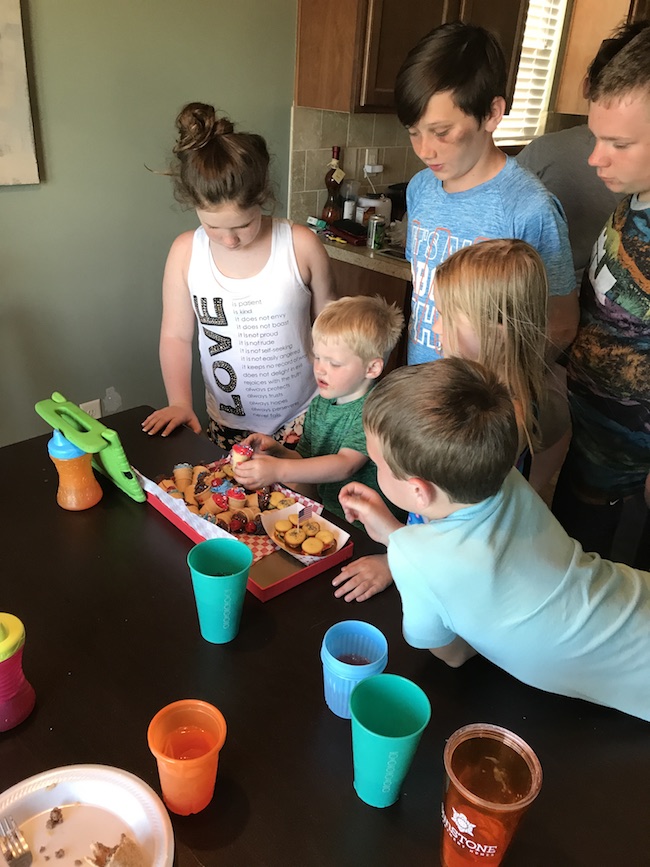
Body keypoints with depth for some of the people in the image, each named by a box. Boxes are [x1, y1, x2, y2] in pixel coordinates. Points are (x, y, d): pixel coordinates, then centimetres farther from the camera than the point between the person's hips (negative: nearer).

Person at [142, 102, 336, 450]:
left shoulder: (302, 246, -13)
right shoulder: (185, 253, -8)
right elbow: (176, 335, -1)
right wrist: (179, 402, -13)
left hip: (303, 420, -1)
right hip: (228, 424, 2)